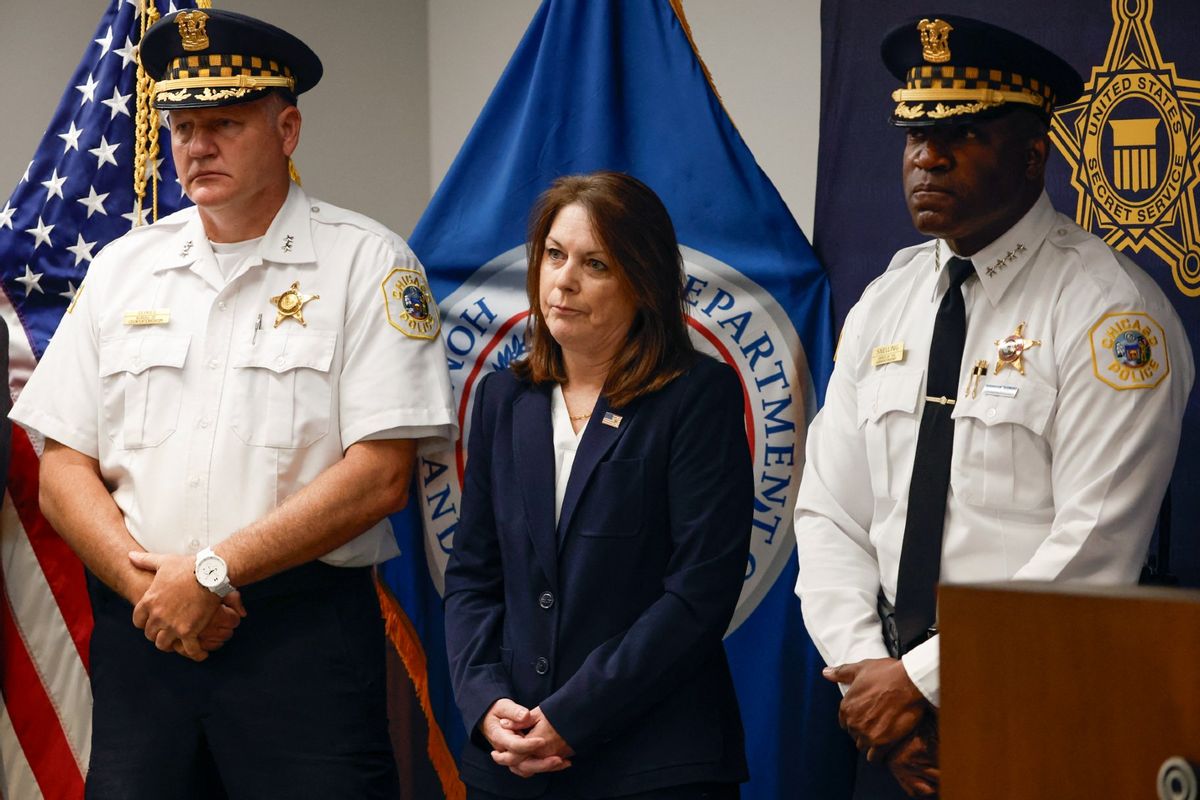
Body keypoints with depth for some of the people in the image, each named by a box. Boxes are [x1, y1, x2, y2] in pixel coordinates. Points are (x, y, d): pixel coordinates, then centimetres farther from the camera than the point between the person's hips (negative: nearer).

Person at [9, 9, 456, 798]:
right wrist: (141, 579, -10)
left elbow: (380, 476, -10)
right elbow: (64, 472, 9)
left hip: (304, 638, -4)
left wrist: (210, 571, -13)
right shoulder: (123, 268, 12)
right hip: (139, 636, 4)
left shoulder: (365, 262, -1)